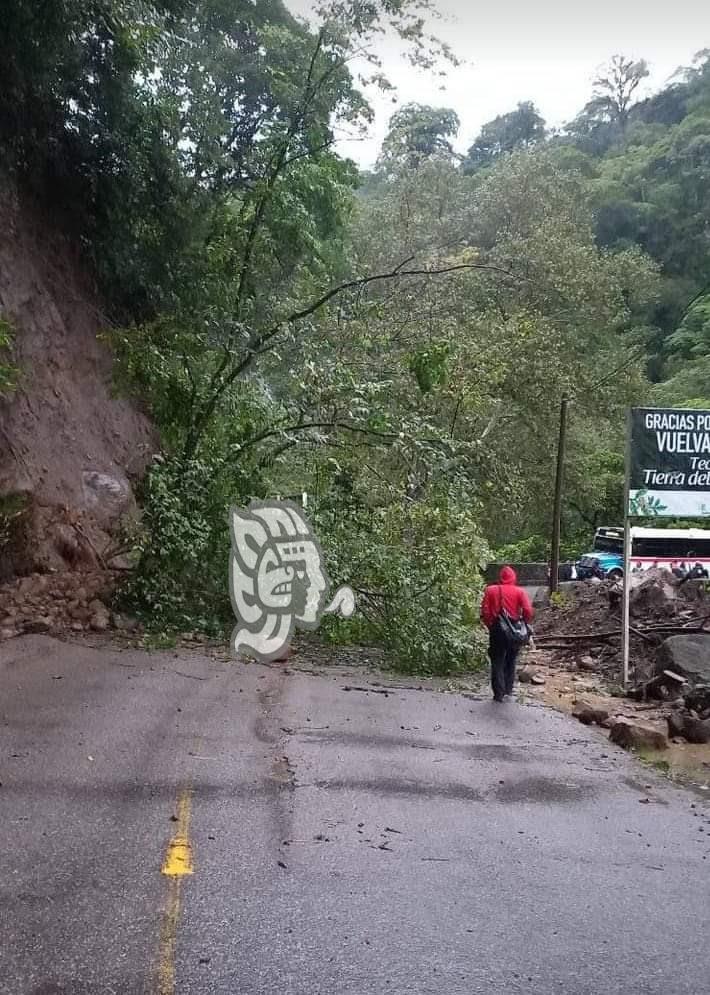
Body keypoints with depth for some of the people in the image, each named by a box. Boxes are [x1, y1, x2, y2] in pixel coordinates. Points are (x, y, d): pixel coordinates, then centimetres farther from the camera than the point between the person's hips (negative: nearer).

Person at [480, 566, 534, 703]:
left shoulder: (490, 590, 0)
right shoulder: (519, 591, -2)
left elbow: (485, 612, -6)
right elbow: (528, 611, -11)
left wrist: (490, 626, 7)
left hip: (496, 630, -1)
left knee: (497, 662, 7)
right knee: (510, 661, 19)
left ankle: (499, 693, 4)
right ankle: (508, 689, 22)